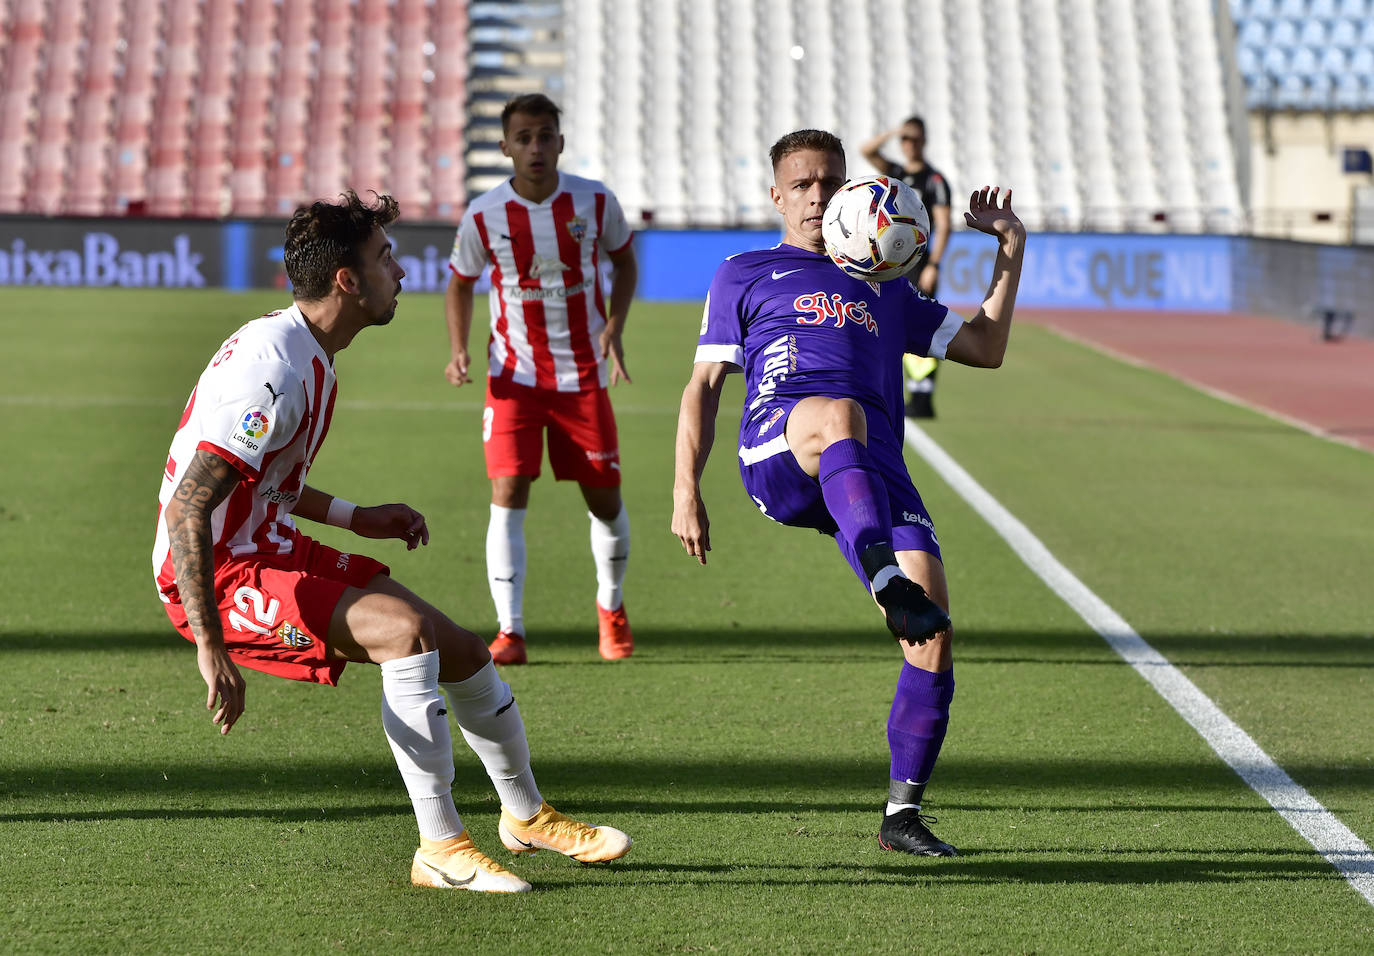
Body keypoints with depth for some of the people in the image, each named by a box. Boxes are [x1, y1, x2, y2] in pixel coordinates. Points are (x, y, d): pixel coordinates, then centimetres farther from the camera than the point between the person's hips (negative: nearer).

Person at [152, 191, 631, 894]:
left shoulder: (307, 353, 8)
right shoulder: (273, 370, -25)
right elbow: (186, 510, -30)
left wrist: (356, 518, 17)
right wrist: (210, 648, -32)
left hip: (270, 547, 10)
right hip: (216, 579, -10)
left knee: (459, 651, 11)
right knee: (405, 630, -27)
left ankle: (526, 815, 36)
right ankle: (440, 848, -18)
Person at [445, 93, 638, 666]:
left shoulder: (595, 202, -7)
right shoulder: (483, 217, -9)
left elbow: (623, 260, 10)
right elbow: (460, 283, 8)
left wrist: (614, 330, -5)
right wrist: (460, 352, -7)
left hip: (584, 376, 1)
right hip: (514, 377, -1)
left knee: (605, 501, 7)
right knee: (508, 498, -14)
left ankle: (611, 608, 33)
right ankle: (509, 632, -12)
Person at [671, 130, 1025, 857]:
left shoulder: (882, 287, 34)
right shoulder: (745, 276, 26)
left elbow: (984, 348, 34)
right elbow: (705, 383, 18)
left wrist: (1010, 249, 26)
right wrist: (686, 487, 5)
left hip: (874, 471, 4)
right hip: (775, 457, -4)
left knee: (934, 631, -14)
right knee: (838, 414, -42)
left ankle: (902, 811, -2)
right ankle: (884, 579, -65)